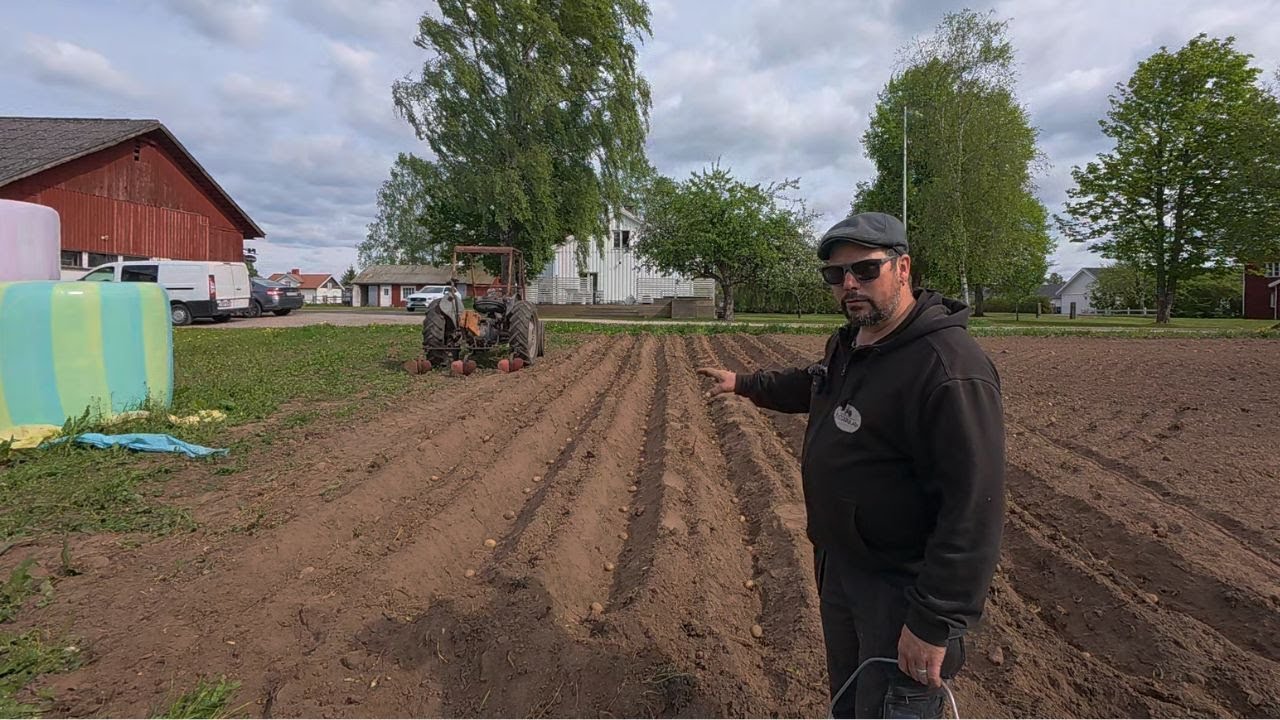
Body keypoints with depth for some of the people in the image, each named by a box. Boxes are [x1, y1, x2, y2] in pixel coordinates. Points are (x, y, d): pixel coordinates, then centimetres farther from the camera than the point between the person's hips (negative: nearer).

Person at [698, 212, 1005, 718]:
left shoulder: (950, 368, -27)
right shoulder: (848, 343, 4)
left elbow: (974, 508, -29)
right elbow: (814, 385, 27)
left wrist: (934, 623, -27)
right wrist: (743, 384, 38)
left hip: (903, 584, -9)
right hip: (839, 564, 9)